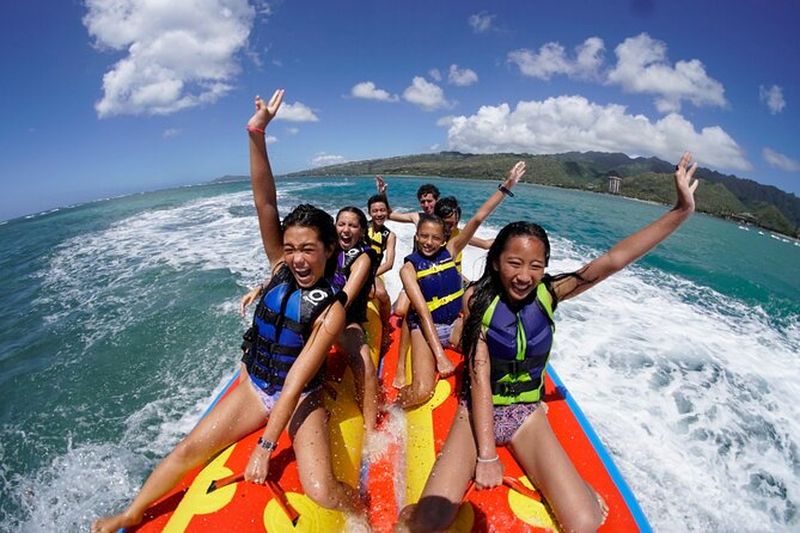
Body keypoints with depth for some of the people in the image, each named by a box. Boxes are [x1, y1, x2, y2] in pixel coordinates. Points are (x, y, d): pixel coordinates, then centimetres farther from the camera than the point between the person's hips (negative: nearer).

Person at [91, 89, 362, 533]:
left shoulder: (331, 310, -21)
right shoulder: (280, 267, -10)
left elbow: (296, 381, -24)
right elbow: (265, 204, -21)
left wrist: (265, 446, -24)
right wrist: (257, 135, -31)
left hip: (301, 398, -4)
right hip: (256, 387, 5)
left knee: (321, 492, -18)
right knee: (188, 450, 1)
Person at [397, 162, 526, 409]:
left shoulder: (450, 250, 0)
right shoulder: (409, 268, -10)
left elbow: (477, 219, -7)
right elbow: (423, 312, -18)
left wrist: (506, 186, -12)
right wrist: (440, 356, -24)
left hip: (456, 323, 4)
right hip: (425, 327, -3)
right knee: (422, 392, -21)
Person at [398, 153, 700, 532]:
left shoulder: (548, 294, -10)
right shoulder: (478, 298, -16)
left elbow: (613, 260, -19)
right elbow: (479, 377, -19)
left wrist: (682, 210, -26)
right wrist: (485, 454, -19)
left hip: (528, 414, 3)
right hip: (478, 411, -2)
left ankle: (577, 486, 18)